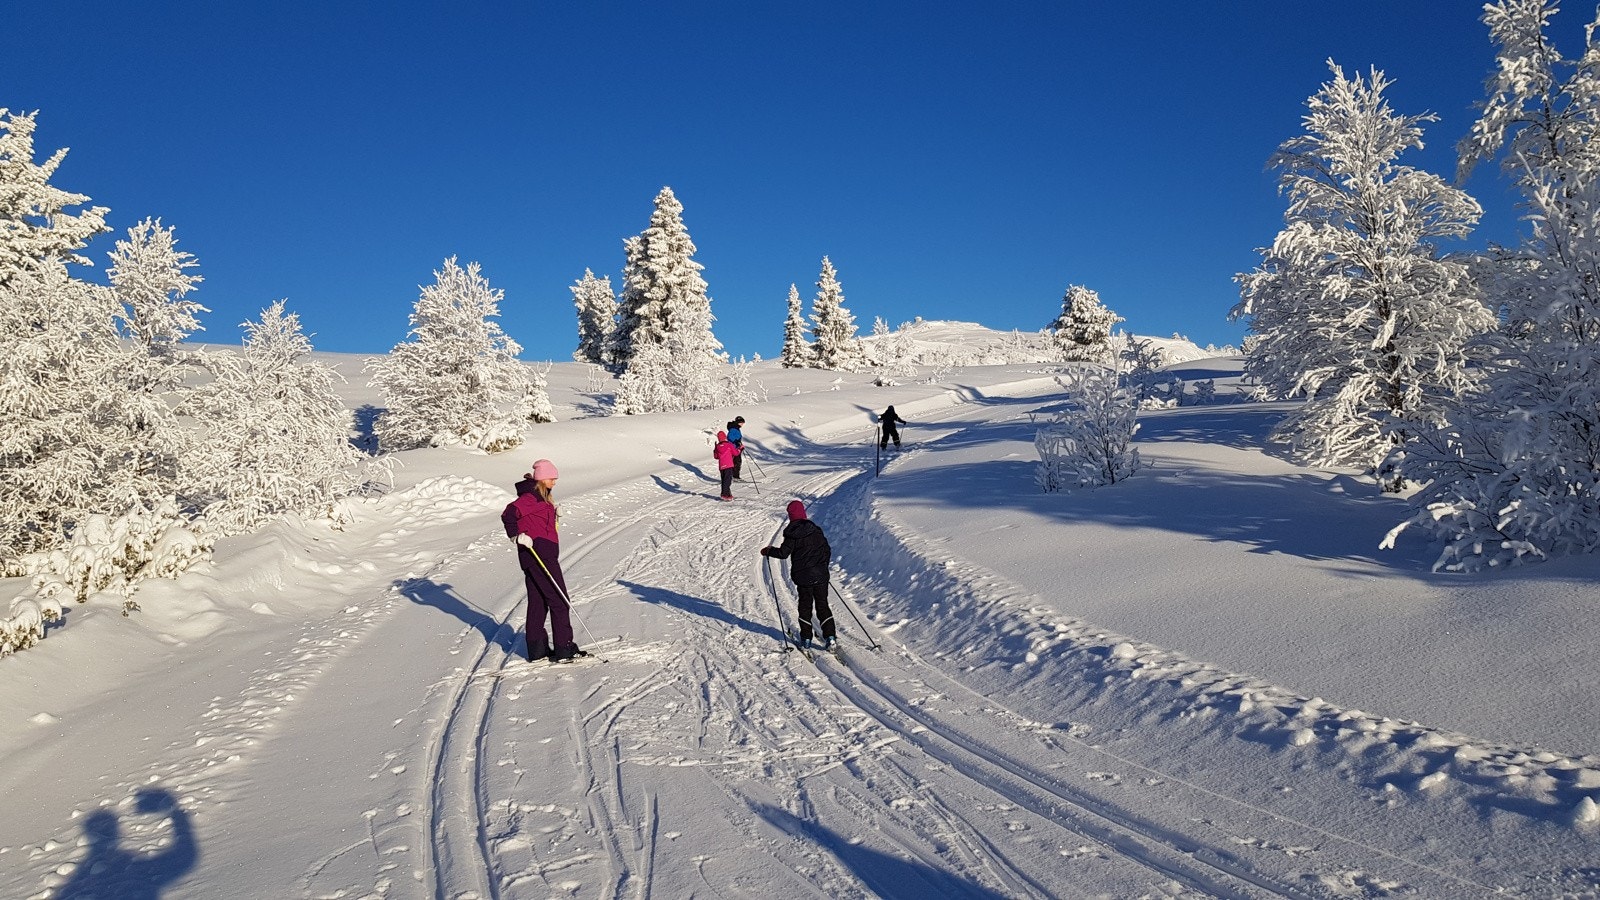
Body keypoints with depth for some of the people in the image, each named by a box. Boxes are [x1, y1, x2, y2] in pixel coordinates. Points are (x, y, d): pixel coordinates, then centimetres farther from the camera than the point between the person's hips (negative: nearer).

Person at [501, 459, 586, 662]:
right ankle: (563, 649, -2)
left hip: (545, 554, 10)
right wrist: (517, 535, -29)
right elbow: (509, 515, -25)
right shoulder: (532, 497, -14)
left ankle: (537, 649, 18)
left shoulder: (542, 497, 17)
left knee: (538, 602, 13)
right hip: (537, 553, -10)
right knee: (559, 601, -6)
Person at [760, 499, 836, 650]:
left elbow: (783, 553, -11)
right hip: (820, 575, 2)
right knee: (822, 605, 9)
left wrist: (767, 551, 6)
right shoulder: (816, 530, 2)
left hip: (803, 576, -2)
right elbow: (827, 550, 7)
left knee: (805, 605, 12)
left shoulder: (792, 534, -9)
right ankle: (829, 636, -1)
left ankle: (806, 638, 13)